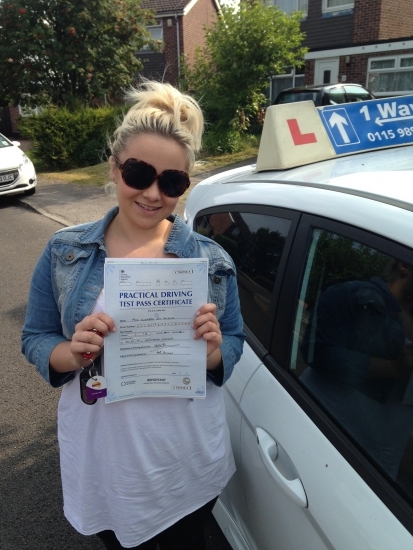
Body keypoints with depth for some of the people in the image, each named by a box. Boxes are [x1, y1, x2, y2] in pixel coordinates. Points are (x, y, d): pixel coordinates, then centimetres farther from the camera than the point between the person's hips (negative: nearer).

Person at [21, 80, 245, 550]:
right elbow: (34, 340, -2)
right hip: (101, 459, 1)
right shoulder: (64, 252, -7)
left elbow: (235, 347, -1)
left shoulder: (212, 260, -8)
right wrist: (71, 353, -23)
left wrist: (213, 349, -23)